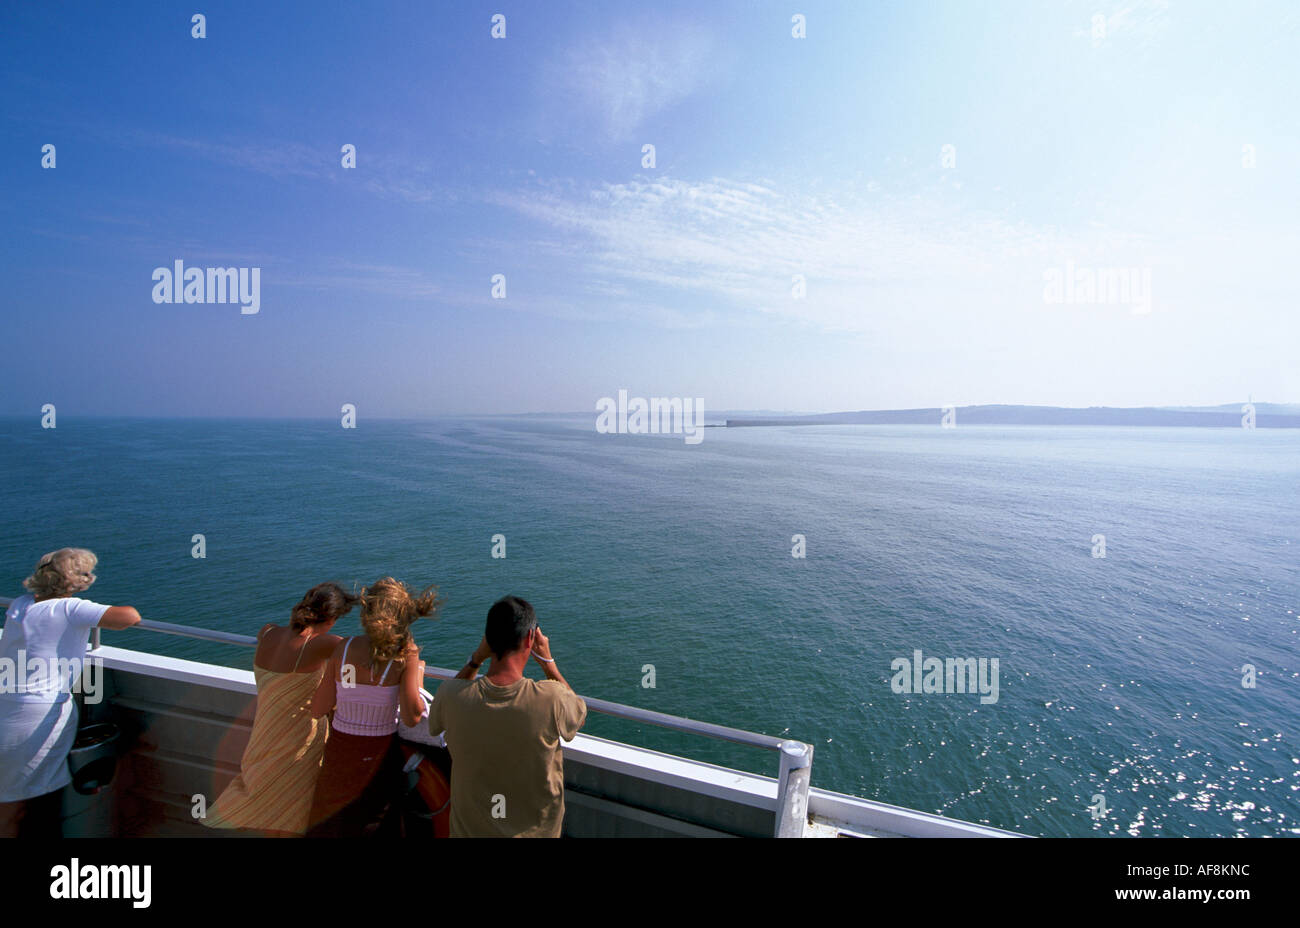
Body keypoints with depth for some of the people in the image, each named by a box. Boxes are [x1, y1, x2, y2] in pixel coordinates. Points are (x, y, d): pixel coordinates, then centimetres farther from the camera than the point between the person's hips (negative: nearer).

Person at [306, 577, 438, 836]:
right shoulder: (406, 653, -19)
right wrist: (418, 677, -8)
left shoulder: (344, 647, -12)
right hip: (378, 754, -2)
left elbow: (318, 710, -6)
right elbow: (412, 717, -23)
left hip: (339, 750, 2)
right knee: (371, 820, 25)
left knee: (329, 823, 26)